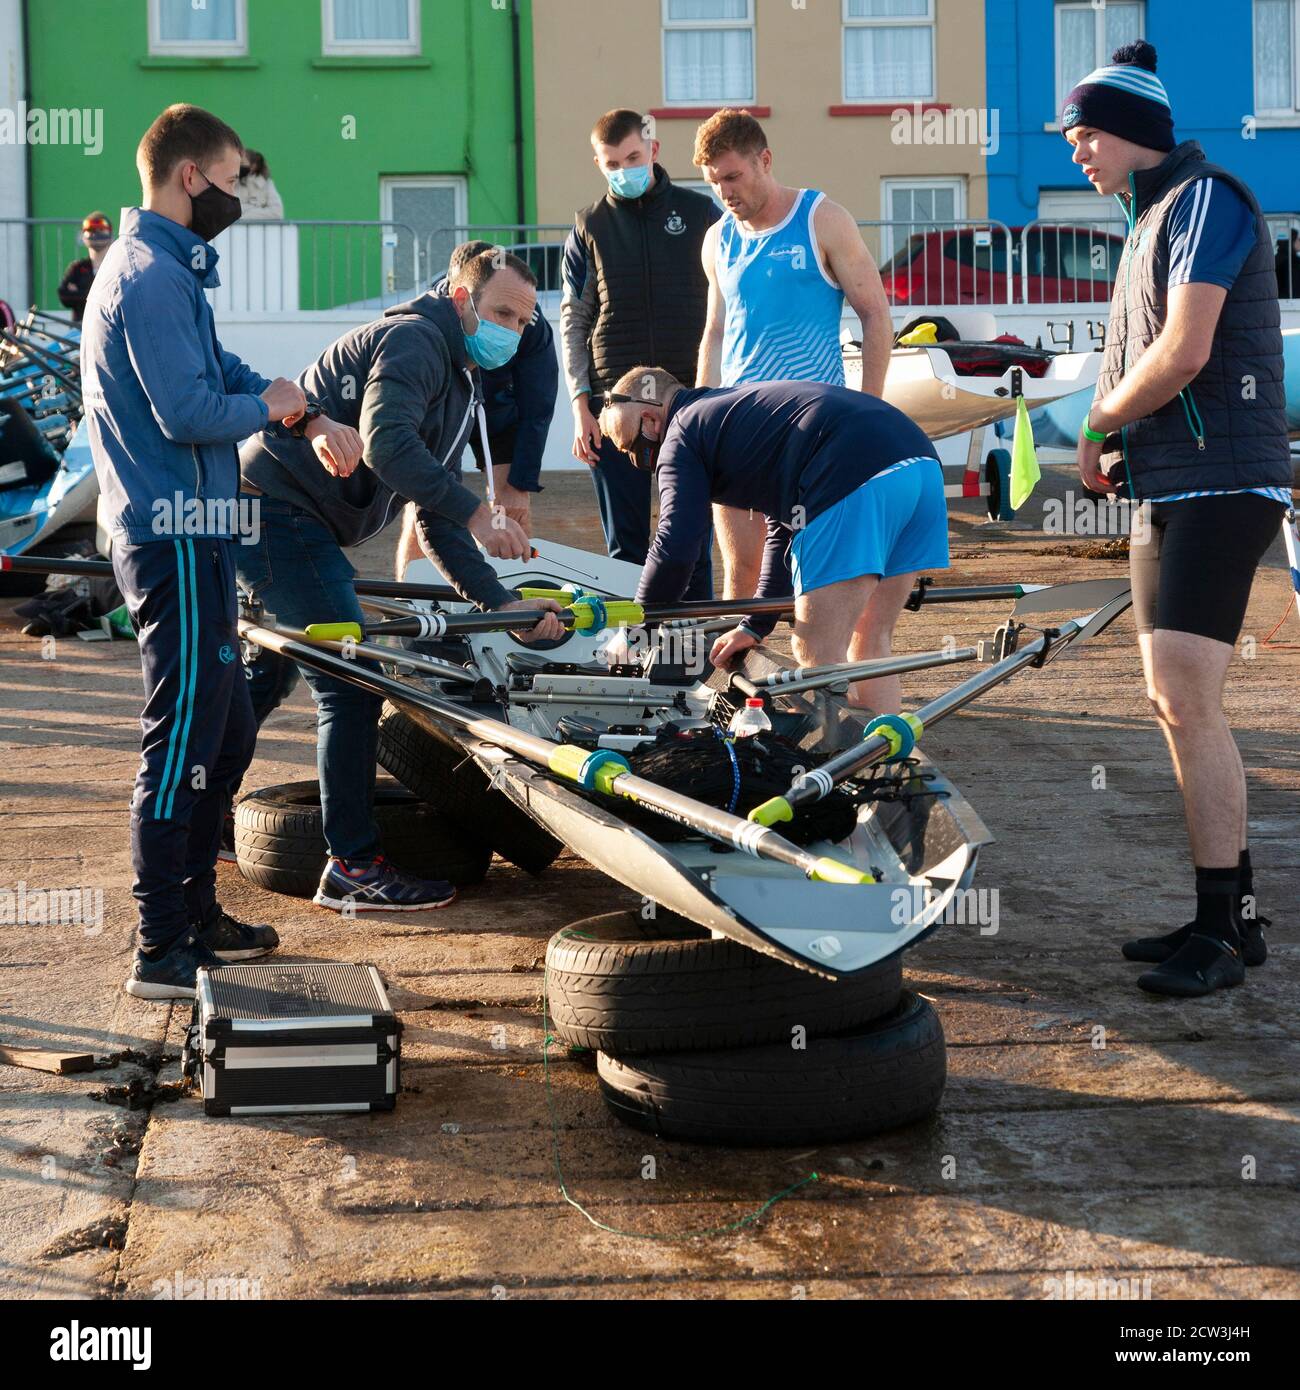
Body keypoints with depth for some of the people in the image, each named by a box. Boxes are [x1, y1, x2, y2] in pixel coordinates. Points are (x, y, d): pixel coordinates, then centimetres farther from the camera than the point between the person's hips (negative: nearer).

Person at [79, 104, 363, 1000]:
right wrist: (268, 405, -5)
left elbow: (222, 371, 25)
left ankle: (194, 914, 27)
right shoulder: (152, 277, -16)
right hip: (177, 538, -11)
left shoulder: (164, 268, 18)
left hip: (187, 535, 11)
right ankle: (162, 951, -2)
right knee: (182, 741, -7)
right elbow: (190, 412, -23)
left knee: (226, 734, 17)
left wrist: (311, 422, 16)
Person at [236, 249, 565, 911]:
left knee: (267, 671, 25)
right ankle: (353, 867, -8)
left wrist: (502, 602, 8)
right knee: (350, 681, -12)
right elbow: (385, 442, -30)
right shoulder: (415, 340, -11)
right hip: (278, 507, -11)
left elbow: (436, 523, 18)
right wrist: (476, 514, -31)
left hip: (276, 518, 11)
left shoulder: (459, 390, 19)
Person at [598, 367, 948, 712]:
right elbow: (785, 528, 38)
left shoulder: (681, 439, 9)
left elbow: (675, 548, 1)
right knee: (870, 647, 18)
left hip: (853, 483, -9)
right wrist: (754, 626, 38)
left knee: (818, 659, -3)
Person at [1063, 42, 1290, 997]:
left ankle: (1228, 926, -8)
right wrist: (1116, 448, 4)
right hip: (1166, 489, 10)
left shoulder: (1206, 199, -10)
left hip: (1219, 486, -10)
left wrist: (1097, 427, -7)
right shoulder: (1150, 219, 20)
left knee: (1187, 703, -14)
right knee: (1177, 705, 10)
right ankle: (1228, 912, 18)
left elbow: (1184, 353, -21)